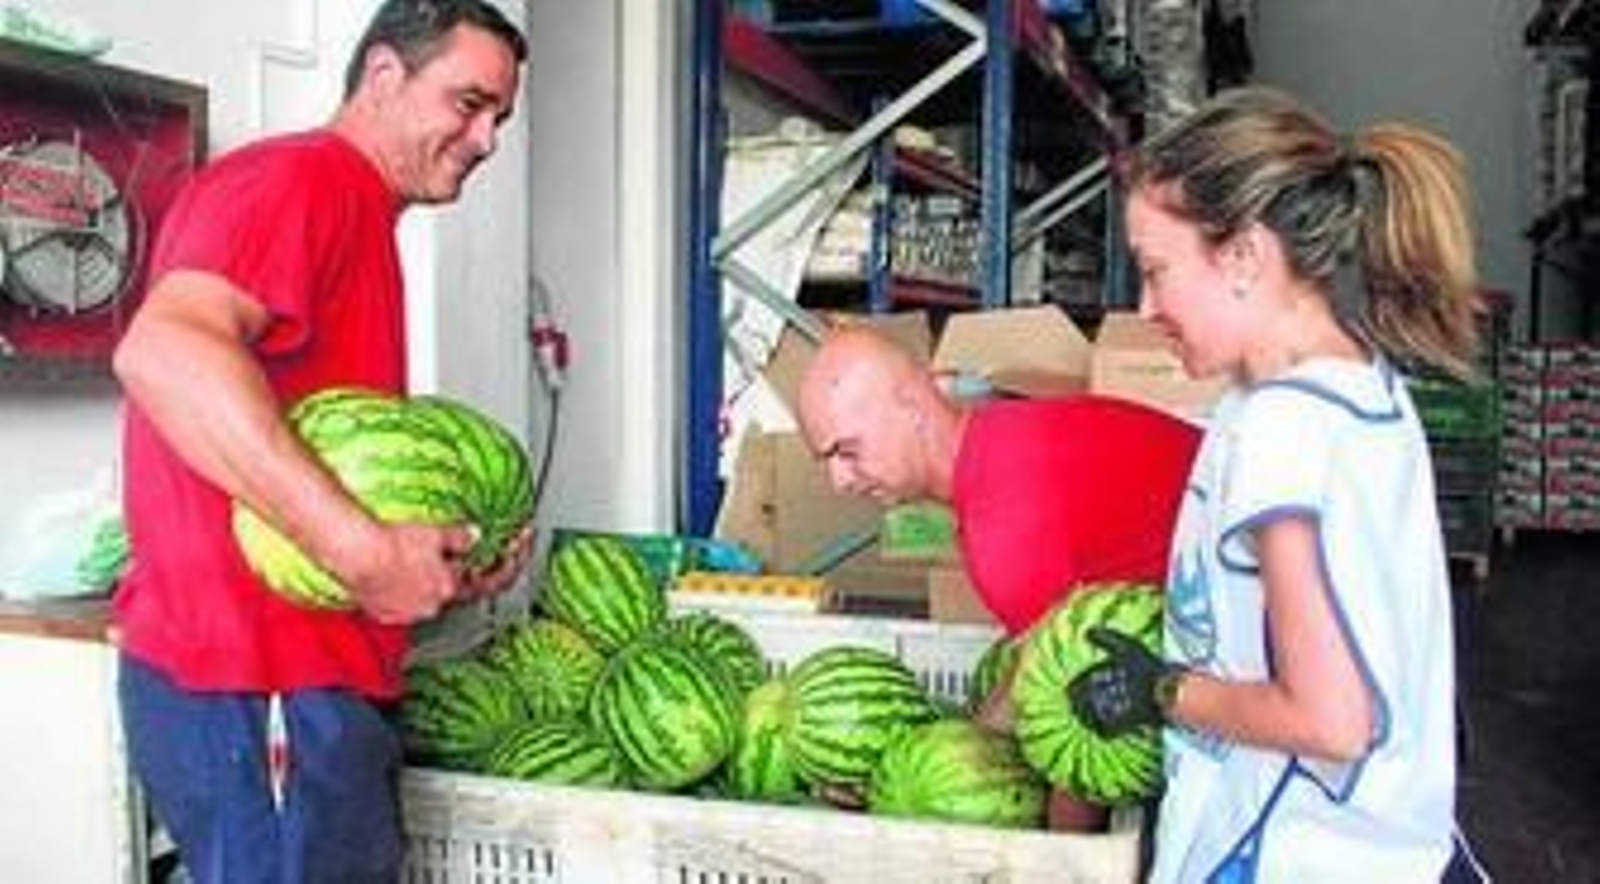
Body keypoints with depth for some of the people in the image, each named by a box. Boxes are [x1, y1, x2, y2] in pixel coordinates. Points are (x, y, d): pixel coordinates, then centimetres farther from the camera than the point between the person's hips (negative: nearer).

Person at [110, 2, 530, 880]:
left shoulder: (355, 215, 20)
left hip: (286, 680, 10)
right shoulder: (305, 175, -11)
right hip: (257, 696, -10)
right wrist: (367, 552, -28)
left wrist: (445, 560, 8)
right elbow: (162, 350, -29)